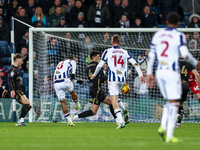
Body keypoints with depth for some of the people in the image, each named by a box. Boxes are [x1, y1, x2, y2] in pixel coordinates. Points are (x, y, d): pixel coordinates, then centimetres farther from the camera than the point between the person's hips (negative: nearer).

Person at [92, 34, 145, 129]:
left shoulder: (108, 51, 3)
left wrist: (94, 75, 21)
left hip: (113, 79, -4)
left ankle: (121, 122, -22)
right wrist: (141, 75, 5)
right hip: (123, 79, 4)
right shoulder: (125, 52, 11)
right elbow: (135, 63, 4)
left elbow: (100, 65, 6)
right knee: (116, 97, 23)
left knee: (114, 100, -7)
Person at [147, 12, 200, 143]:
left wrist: (149, 73, 15)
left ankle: (163, 127, 0)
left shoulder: (157, 35, 10)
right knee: (174, 103, -2)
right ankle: (169, 136, -8)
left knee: (170, 101, 19)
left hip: (160, 72, 6)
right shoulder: (179, 36, -6)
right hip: (172, 72, -6)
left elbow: (151, 55, 10)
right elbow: (185, 54, -13)